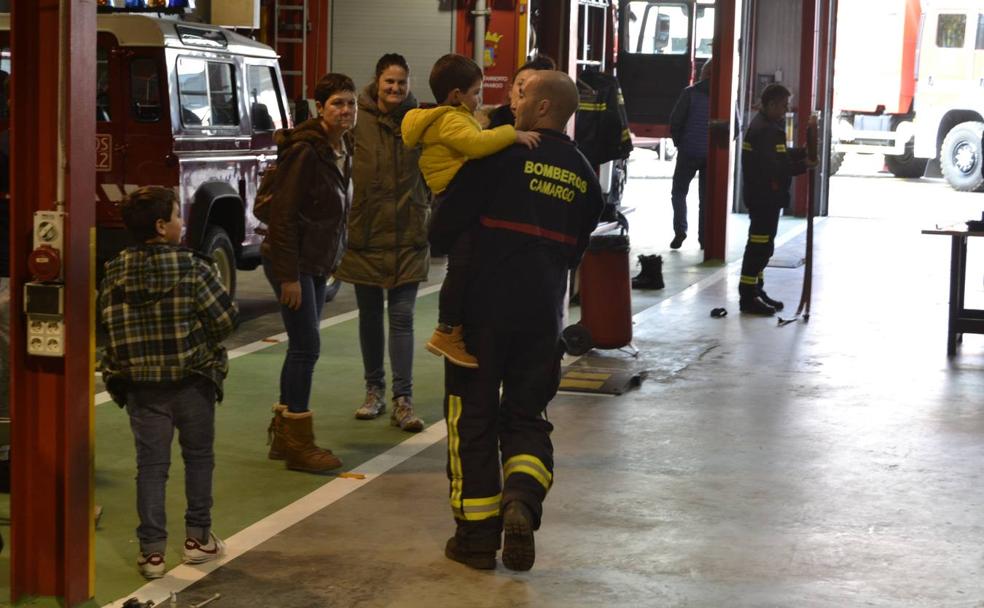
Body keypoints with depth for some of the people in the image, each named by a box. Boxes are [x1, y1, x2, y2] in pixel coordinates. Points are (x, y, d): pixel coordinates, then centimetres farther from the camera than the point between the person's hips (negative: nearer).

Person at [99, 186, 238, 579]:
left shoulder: (116, 271, -4)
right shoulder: (192, 267, -14)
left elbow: (107, 322, -1)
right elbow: (226, 318, -13)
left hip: (140, 384, 2)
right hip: (192, 380, -2)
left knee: (151, 464, 7)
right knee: (198, 457, 16)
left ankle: (152, 550, 6)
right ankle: (197, 537, 23)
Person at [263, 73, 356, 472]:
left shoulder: (342, 150, 9)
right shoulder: (305, 151, -19)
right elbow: (283, 214, -20)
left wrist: (332, 263, 15)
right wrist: (289, 276, -22)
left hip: (317, 265, 9)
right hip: (292, 263, -9)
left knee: (303, 347, 13)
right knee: (307, 346, -8)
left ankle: (282, 434, 22)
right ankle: (298, 444, -1)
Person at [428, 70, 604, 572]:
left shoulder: (503, 154, -9)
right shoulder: (584, 176, 9)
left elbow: (447, 224, -9)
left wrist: (439, 242, 12)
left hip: (484, 306, -4)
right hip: (543, 315, 4)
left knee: (474, 417, 6)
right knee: (527, 416, 15)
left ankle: (476, 534, 9)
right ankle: (522, 500, -12)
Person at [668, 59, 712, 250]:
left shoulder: (690, 93, -5)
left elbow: (675, 121, -8)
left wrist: (678, 142, 6)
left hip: (689, 151, -2)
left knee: (679, 192, 11)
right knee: (706, 196, 10)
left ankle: (680, 229, -5)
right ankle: (704, 238, 7)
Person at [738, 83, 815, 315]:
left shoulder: (768, 126, 15)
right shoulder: (764, 130, -19)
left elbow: (779, 156, 20)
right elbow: (771, 167, -25)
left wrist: (802, 152, 5)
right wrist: (802, 166, -21)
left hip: (766, 195, 11)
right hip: (763, 196, -11)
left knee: (761, 246, 17)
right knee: (760, 246, -8)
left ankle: (755, 291, 25)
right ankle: (748, 297, -6)